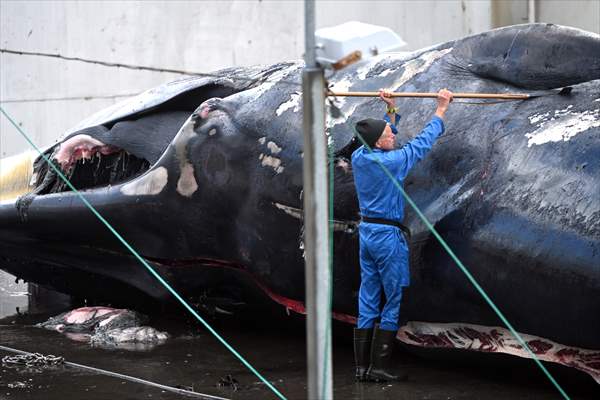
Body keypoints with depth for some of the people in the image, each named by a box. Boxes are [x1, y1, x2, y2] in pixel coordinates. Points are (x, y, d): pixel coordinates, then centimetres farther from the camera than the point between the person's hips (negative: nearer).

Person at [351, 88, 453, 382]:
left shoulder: (358, 157, 1)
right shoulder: (391, 161, -17)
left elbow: (386, 134, 23)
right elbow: (423, 141, -5)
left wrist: (391, 111, 25)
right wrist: (441, 110, 5)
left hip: (366, 231, 7)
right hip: (388, 236, -7)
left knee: (368, 302, 9)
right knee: (394, 302, 0)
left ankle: (362, 366, 10)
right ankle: (379, 367, -1)